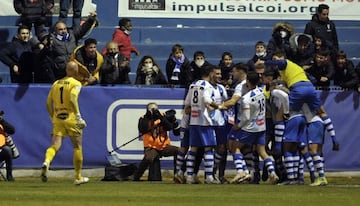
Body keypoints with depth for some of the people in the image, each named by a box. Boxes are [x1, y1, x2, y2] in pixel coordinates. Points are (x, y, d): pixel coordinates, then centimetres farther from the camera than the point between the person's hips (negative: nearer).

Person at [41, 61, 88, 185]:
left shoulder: (56, 83, 13)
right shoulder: (75, 83, -3)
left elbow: (48, 103, 11)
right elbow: (73, 99, -19)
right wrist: (79, 117, -16)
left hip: (57, 119, 4)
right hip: (71, 118, -4)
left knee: (55, 146, -4)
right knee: (77, 147, 10)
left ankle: (46, 162, -37)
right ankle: (78, 177, 15)